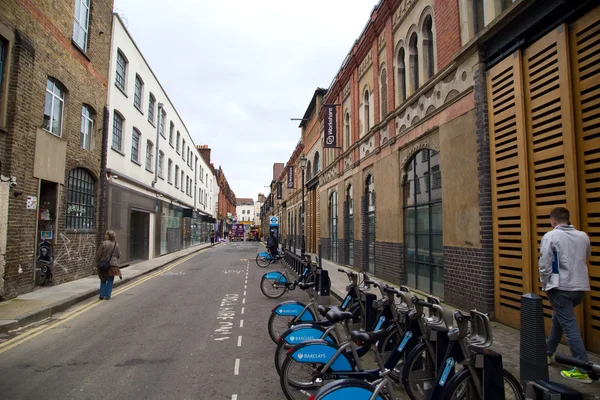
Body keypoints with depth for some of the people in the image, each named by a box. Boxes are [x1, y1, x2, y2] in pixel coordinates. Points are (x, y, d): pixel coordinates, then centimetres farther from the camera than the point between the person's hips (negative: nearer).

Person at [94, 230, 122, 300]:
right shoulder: (116, 245, -4)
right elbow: (119, 255, 5)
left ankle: (102, 295, 14)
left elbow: (98, 254, -6)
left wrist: (97, 262, 8)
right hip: (112, 265, 0)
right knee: (110, 281, 8)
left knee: (103, 280, 15)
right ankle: (107, 296, 8)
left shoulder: (103, 244, -11)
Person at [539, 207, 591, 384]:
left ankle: (582, 369, -1)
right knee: (558, 319, 21)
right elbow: (586, 259, 17)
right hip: (580, 286, 6)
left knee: (569, 325, -2)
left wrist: (545, 285, 0)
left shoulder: (550, 236, -10)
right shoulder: (583, 236, 6)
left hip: (560, 287, -6)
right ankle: (547, 352, 34)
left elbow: (544, 265, -11)